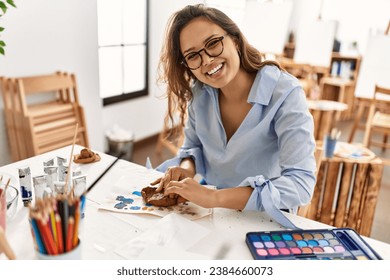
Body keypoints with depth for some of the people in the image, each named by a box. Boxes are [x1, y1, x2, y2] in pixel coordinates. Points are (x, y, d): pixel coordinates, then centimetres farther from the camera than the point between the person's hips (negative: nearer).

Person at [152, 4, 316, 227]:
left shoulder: (285, 94, -21)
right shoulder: (199, 92, -5)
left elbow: (301, 184, -28)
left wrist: (214, 197, -36)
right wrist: (187, 168, -16)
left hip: (264, 217, -4)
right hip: (209, 209, 4)